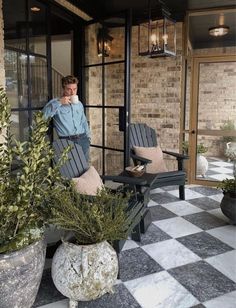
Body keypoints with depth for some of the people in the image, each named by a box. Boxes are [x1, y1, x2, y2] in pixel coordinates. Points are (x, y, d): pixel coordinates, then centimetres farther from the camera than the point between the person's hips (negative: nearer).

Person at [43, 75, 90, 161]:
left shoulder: (79, 104, 17)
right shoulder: (56, 102, 1)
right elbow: (43, 115, -16)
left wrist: (88, 136, 16)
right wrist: (58, 102, -18)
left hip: (82, 139, 5)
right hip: (67, 141, -4)